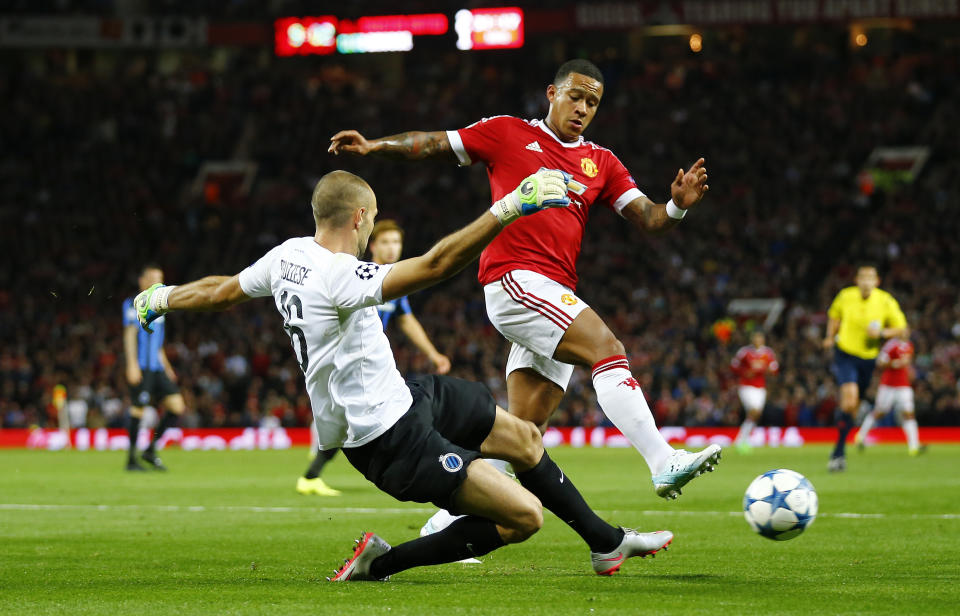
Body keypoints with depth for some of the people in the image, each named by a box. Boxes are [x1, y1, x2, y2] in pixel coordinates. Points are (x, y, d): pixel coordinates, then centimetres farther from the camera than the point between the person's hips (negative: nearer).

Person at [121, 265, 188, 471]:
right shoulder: (134, 304, -2)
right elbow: (130, 334, -10)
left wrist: (167, 367, 24)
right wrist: (132, 365, -18)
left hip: (157, 368, 8)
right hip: (141, 367, -8)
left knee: (177, 406, -1)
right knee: (138, 409, -7)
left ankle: (150, 450, 7)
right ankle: (131, 459, 1)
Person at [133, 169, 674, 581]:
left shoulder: (289, 255, 0)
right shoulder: (338, 279, -29)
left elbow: (223, 291, 16)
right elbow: (436, 265, -38)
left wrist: (164, 297, 36)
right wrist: (510, 207, -36)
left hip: (406, 396, 11)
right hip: (389, 438, -11)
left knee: (525, 438, 20)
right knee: (524, 516, -13)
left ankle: (607, 541, 37)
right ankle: (384, 562, 0)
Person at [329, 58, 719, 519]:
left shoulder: (601, 163, 18)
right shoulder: (508, 133, 8)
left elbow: (647, 219, 10)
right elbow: (433, 145, 12)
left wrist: (677, 206, -11)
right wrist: (373, 146, -1)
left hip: (555, 298, 6)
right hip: (514, 280, -6)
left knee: (523, 431, 3)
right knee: (608, 350, -24)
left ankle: (447, 522, 12)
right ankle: (664, 464, -31)